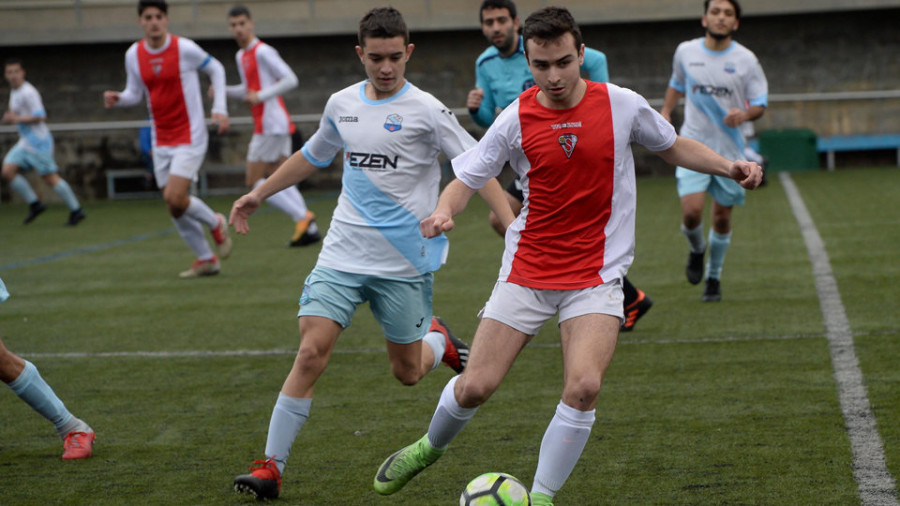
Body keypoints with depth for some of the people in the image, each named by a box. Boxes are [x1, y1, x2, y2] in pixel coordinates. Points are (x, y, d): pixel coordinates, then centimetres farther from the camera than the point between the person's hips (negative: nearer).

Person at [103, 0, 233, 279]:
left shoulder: (184, 48, -12)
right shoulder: (133, 55, 1)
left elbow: (216, 69, 3)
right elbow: (134, 93, 12)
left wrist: (220, 109, -5)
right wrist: (118, 99, -11)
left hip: (189, 136, -5)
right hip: (161, 139, 5)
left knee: (175, 198, -19)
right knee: (174, 207, 5)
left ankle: (216, 224, 11)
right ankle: (206, 259, 21)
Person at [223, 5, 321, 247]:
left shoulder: (262, 51, -13)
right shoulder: (241, 56, 17)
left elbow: (290, 80, -17)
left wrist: (261, 95, -22)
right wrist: (224, 90, 12)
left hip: (271, 125, -10)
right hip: (279, 125, 10)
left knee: (254, 182, -6)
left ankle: (302, 217, -10)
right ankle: (309, 228, 4)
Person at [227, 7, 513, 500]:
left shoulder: (425, 110, -7)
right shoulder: (342, 104, 8)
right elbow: (311, 155, 26)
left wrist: (512, 221, -22)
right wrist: (259, 193, 29)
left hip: (405, 263, -3)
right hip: (342, 254, 3)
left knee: (408, 373, 7)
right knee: (311, 351, -13)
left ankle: (438, 339, 43)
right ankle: (271, 466, -9)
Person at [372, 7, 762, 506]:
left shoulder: (621, 104, -5)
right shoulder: (515, 119, -6)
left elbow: (672, 146, 12)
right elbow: (467, 177, 2)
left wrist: (729, 167, -2)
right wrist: (444, 211, -20)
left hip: (597, 273, 0)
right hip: (527, 271, 1)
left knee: (583, 386, -22)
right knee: (474, 387, -2)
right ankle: (429, 446, 33)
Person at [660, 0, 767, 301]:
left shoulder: (745, 60, -4)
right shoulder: (685, 52, 1)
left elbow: (760, 104, 0)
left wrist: (744, 114, -21)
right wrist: (665, 113, 9)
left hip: (730, 150, 0)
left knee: (722, 218, 5)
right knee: (691, 212, -17)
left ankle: (714, 278, 26)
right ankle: (696, 250, 18)